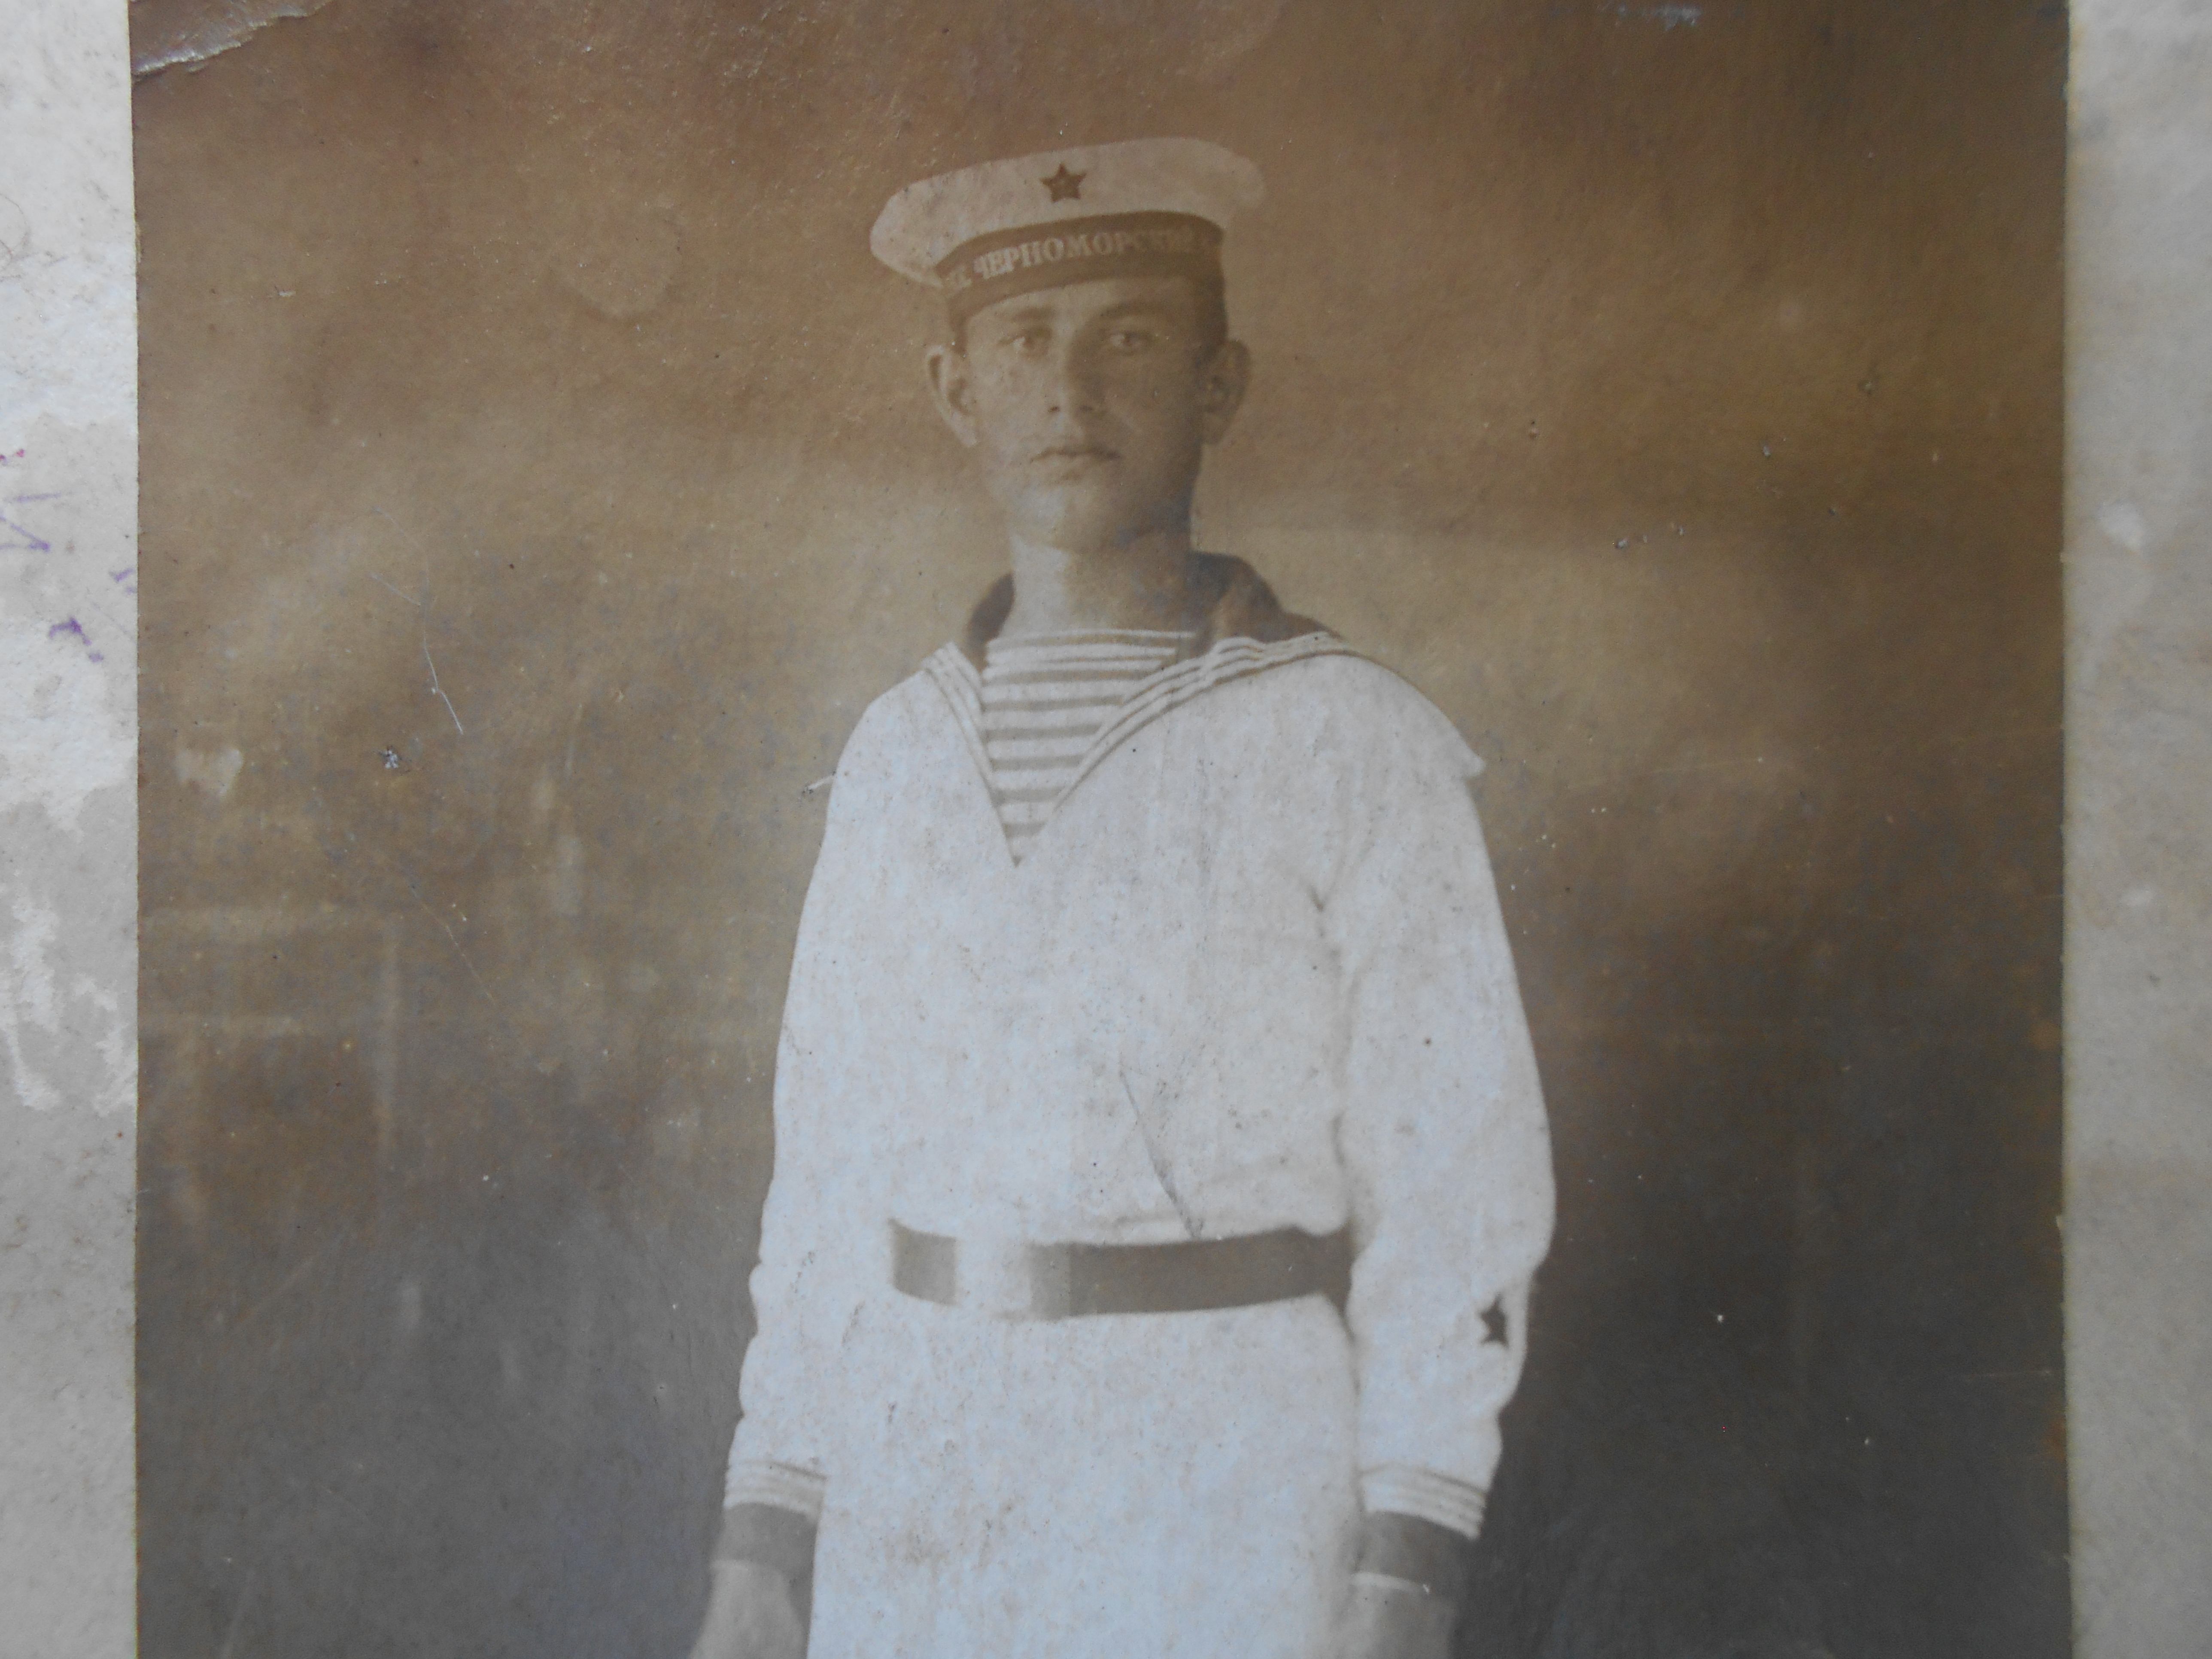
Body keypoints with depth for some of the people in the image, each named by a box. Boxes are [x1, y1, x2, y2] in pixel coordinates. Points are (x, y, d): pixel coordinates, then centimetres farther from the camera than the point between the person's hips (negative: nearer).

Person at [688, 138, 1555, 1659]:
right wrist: (764, 1535, 7)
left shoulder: (1361, 750, -6)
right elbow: (828, 1162, 8)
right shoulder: (897, 755, 6)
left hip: (1221, 1516, -3)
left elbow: (1455, 1188, -6)